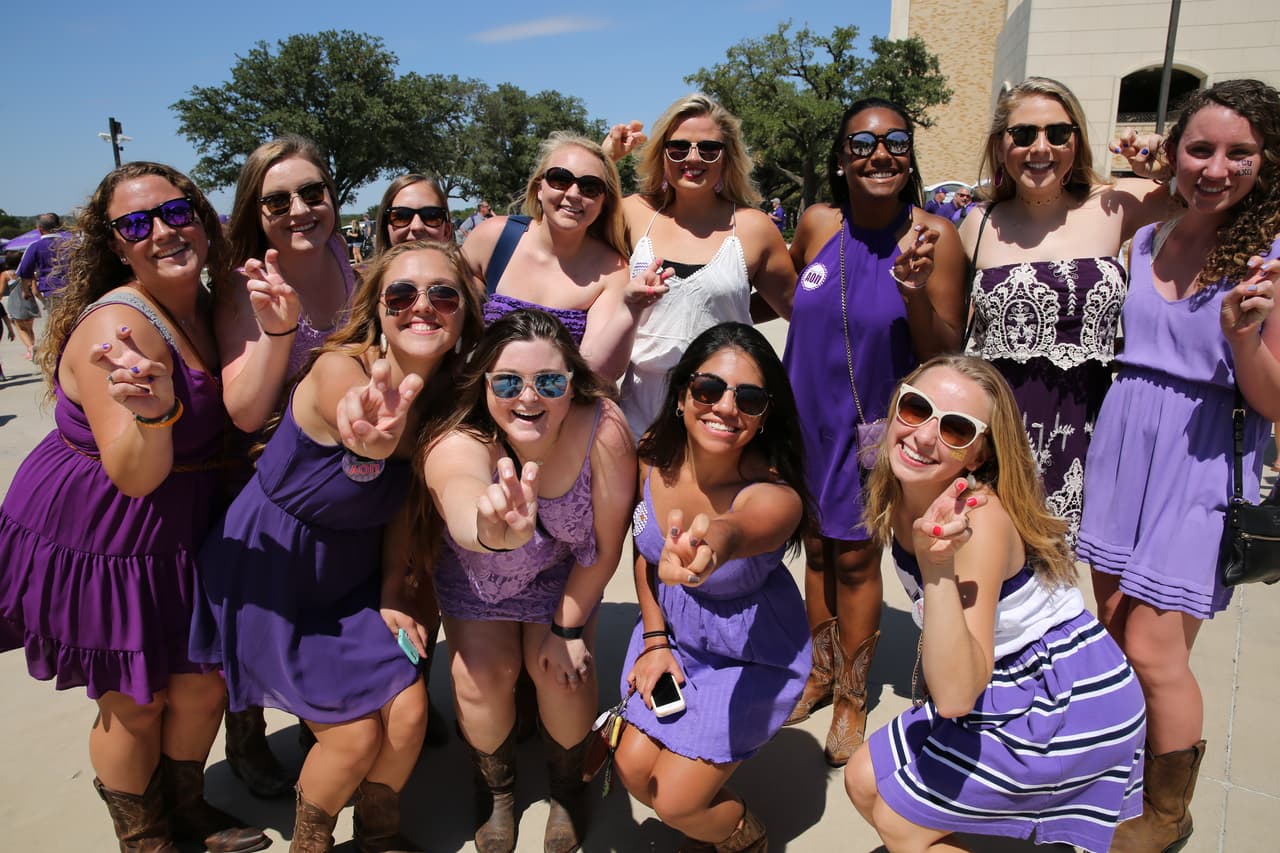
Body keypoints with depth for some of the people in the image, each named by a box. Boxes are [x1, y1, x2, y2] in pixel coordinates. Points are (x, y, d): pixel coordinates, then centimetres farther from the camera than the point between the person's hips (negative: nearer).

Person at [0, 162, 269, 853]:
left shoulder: (202, 308, 0)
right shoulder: (118, 325, -24)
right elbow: (135, 475, -26)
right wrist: (153, 407, -46)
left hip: (180, 533, 7)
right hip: (98, 543, -7)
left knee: (203, 683, 17)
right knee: (135, 704, 11)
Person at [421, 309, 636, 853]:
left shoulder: (603, 430, -35)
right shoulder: (457, 446, -38)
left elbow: (605, 547, -21)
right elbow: (464, 514, -63)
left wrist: (567, 627, -11)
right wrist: (496, 530, -86)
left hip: (565, 574, 0)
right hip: (475, 576, 0)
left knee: (562, 671, -15)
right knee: (481, 675, -14)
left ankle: (567, 782, 21)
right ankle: (496, 785, 22)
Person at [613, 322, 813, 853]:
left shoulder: (775, 497, -34)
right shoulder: (653, 455, -18)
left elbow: (736, 530, -59)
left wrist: (708, 548, -82)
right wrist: (654, 639, -4)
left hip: (752, 653, -4)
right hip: (672, 629, 5)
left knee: (675, 800, -4)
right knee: (635, 770, 2)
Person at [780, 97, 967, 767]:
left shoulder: (932, 235, -14)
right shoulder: (816, 225, -4)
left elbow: (945, 354, -14)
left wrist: (915, 291, -28)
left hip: (875, 422, -3)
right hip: (807, 412, 3)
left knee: (857, 558, 9)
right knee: (817, 548, 16)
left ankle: (851, 697, 31)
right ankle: (821, 672, 39)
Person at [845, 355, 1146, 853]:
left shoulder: (978, 519, -31)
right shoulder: (900, 491, -8)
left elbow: (955, 696, -36)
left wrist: (937, 567, -45)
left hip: (1067, 705, -8)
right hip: (1006, 686, 8)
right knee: (866, 781, 13)